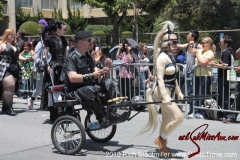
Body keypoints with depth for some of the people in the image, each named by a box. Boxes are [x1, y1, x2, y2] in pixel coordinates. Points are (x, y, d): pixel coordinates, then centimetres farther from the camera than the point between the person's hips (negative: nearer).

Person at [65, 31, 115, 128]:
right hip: (75, 90, -9)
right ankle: (101, 119, -29)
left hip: (90, 86, 9)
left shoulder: (88, 55, 15)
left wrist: (102, 71, -4)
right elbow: (72, 78, -25)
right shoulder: (72, 57, -14)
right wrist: (91, 76, -29)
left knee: (109, 85, -6)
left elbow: (94, 69, 21)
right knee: (91, 90, -37)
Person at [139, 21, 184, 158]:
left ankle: (163, 146, 25)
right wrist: (165, 96, -28)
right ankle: (161, 139, -1)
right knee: (179, 117, -17)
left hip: (168, 92, 10)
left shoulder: (171, 57, 13)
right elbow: (160, 78, -22)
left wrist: (178, 92, 23)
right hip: (162, 92, -10)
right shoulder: (162, 57, -15)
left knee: (167, 122, 14)